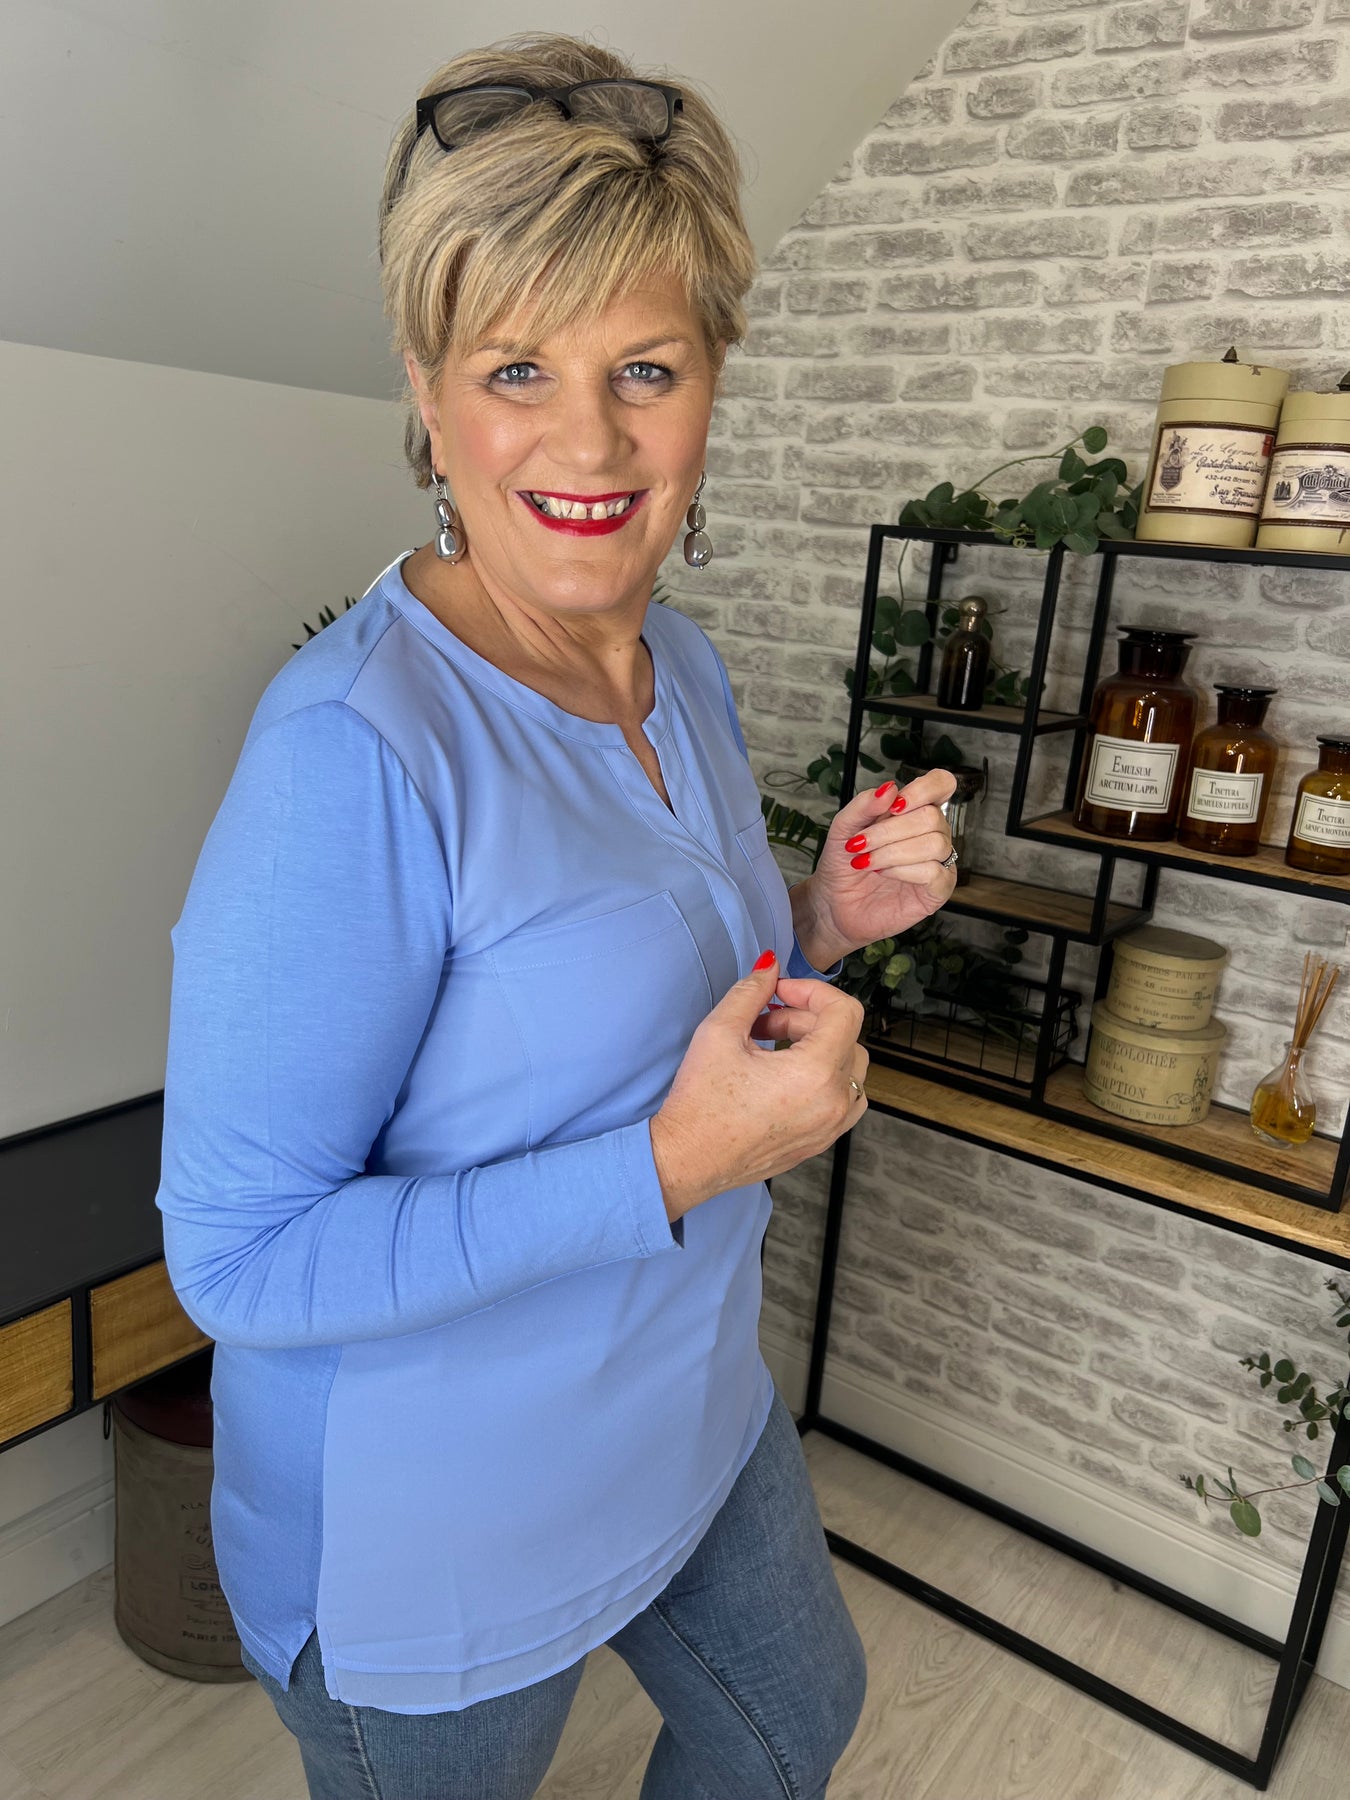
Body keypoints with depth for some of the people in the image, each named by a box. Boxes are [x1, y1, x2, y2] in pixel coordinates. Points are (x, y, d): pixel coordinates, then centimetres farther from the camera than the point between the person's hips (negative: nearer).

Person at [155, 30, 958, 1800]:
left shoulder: (686, 670, -5)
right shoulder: (353, 750, -30)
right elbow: (238, 1258, -26)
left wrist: (824, 918, -11)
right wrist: (675, 1167, -32)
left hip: (698, 1418, 8)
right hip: (438, 1545, -7)